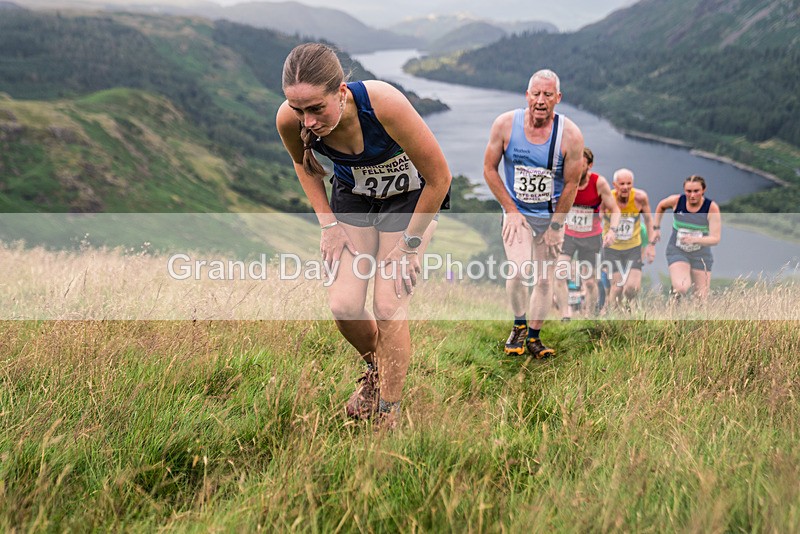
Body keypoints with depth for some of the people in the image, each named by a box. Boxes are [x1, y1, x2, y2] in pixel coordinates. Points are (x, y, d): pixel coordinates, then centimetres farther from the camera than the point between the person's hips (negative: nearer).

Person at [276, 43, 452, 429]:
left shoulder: (384, 104, -39)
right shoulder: (289, 119, -27)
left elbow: (439, 179, -26)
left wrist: (409, 243, -17)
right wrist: (329, 224, -6)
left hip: (410, 197, -3)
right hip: (352, 195, 4)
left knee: (388, 308, -8)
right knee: (343, 306, -5)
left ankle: (388, 416, 10)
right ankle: (377, 367, 29)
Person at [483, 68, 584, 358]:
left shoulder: (570, 134, -15)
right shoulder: (505, 124, -13)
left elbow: (571, 184, -6)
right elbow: (489, 169, -3)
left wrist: (555, 227, -5)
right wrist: (511, 211, -7)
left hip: (551, 215, 1)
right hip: (516, 212, -1)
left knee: (544, 280, 4)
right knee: (518, 270, -19)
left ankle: (534, 337, 23)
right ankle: (519, 325, 8)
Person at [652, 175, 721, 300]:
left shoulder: (712, 208, -15)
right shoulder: (676, 201, -12)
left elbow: (715, 238, -20)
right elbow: (660, 206, 13)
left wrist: (695, 239, -37)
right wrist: (656, 228, 10)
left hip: (701, 255, 1)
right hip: (677, 252, -1)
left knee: (702, 298, 6)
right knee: (681, 288, -25)